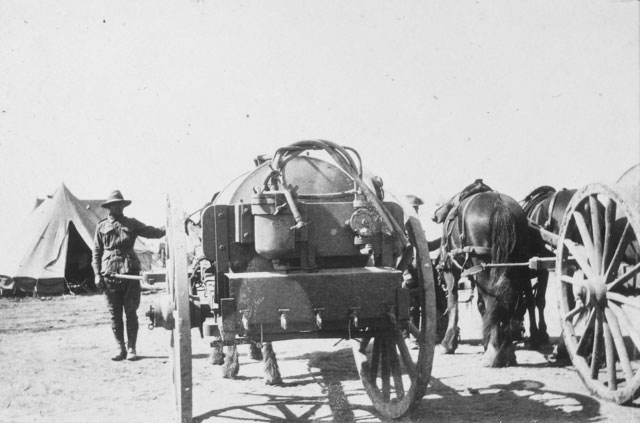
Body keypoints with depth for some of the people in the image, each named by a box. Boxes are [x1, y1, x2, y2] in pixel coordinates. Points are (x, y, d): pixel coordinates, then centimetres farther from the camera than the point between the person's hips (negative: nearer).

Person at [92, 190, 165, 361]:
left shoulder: (131, 224, 13)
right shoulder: (102, 226, 11)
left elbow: (151, 232, 5)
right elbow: (96, 252, 11)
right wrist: (97, 274, 1)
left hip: (130, 272, 0)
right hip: (110, 274, 0)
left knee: (131, 312, 0)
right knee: (115, 314, 3)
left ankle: (131, 348, 6)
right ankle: (120, 348, 12)